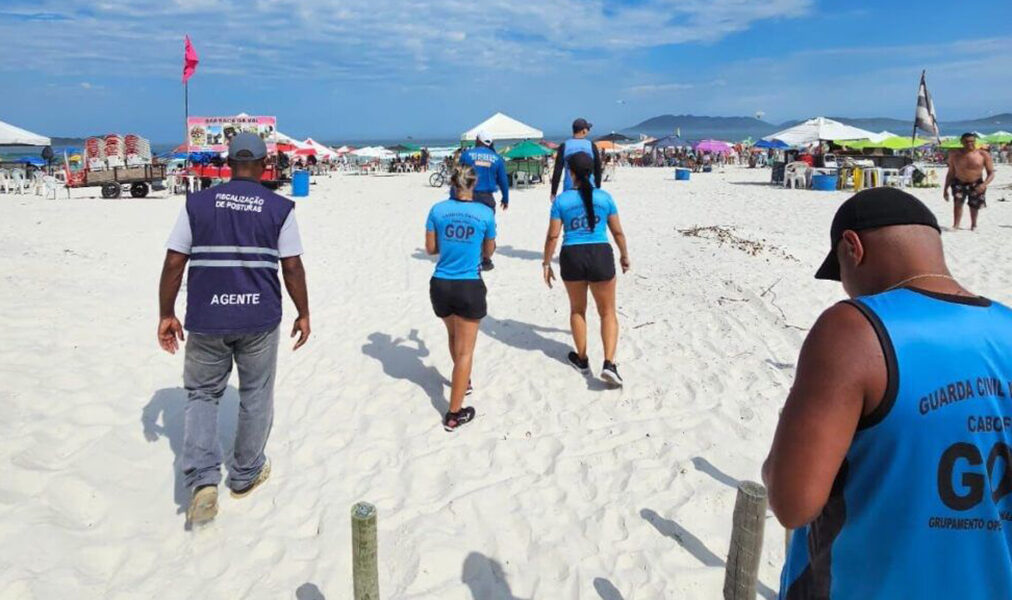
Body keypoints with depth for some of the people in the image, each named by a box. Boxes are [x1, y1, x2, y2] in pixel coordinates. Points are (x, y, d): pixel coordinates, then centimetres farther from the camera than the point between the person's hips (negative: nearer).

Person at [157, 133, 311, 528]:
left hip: (206, 319, 1)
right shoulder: (280, 208, -2)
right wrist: (303, 314, 7)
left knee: (202, 394, 16)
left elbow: (173, 263, 0)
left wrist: (166, 314, 8)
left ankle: (203, 479, 2)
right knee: (255, 396, 16)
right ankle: (246, 476, 30)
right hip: (259, 319, 0)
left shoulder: (197, 204, 2)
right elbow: (292, 267, -3)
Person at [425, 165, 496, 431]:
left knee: (454, 336, 28)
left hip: (440, 285, 3)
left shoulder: (438, 210, -2)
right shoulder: (485, 213, -5)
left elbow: (430, 248, 4)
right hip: (469, 287, -3)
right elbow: (488, 252, 6)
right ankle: (454, 414, 7)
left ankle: (463, 382, 50)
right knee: (465, 350, 5)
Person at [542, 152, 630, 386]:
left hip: (572, 256, 1)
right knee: (608, 312, 10)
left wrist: (546, 263, 7)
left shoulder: (561, 200, -2)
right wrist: (624, 255, 21)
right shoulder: (604, 197, 1)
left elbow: (552, 236, -3)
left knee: (577, 310, 20)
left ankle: (582, 359, 31)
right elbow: (617, 231, 7)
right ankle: (609, 363, -4)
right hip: (600, 255, 0)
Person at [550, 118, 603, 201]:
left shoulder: (564, 146, -1)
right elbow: (598, 170, 6)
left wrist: (553, 193, 1)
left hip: (569, 190, 0)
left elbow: (557, 171, -3)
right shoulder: (591, 146, 1)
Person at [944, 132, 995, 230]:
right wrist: (945, 189, 4)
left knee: (974, 206, 10)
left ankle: (973, 226, 35)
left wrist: (984, 184, -26)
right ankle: (955, 225, -26)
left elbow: (991, 173, -8)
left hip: (976, 184, 0)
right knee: (957, 201, -25)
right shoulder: (954, 154, -3)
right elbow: (950, 173, 7)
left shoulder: (984, 154, -9)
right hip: (959, 183, 0)